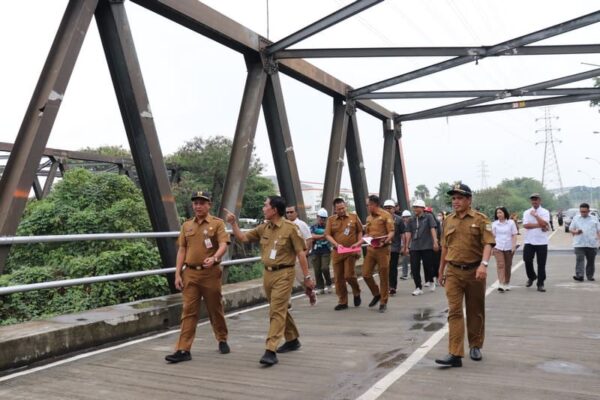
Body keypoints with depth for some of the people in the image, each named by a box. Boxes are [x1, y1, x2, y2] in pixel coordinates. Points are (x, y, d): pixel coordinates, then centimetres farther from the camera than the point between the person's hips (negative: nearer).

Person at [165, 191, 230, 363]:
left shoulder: (217, 223, -2)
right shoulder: (187, 225, 11)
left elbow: (223, 245, -14)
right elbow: (182, 250, 11)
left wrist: (214, 258, -34)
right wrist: (177, 274, 3)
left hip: (211, 273, -3)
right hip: (190, 273, 3)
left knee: (215, 309, 11)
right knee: (188, 311, 0)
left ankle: (222, 340, 31)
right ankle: (183, 350, 1)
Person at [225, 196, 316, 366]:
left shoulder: (290, 228, -11)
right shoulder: (263, 228, 7)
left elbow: (301, 253, -10)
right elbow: (243, 238, 14)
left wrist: (306, 276, -10)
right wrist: (233, 222, 2)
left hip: (283, 274, -7)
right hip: (268, 273, 7)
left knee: (277, 311, -9)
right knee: (280, 309, 17)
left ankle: (270, 351, -9)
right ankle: (292, 340, 34)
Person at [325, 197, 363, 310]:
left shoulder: (354, 217, 5)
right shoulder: (331, 219, 6)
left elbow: (360, 231, 11)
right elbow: (327, 235, 0)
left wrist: (359, 243, -4)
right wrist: (336, 244, -15)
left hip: (351, 251, -2)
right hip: (337, 252, 2)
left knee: (349, 275, -8)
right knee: (338, 278, 4)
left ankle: (357, 293, 22)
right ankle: (342, 302, 17)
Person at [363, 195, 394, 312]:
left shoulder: (386, 215, -5)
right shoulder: (369, 218, 15)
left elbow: (391, 232, -11)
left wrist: (385, 241, -28)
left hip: (383, 249, -6)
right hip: (370, 249, 6)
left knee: (384, 277, 2)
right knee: (366, 274, 2)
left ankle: (383, 302, 13)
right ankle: (376, 294, 25)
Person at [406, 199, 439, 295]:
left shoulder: (428, 217, 0)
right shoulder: (412, 220, 12)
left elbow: (432, 229, -9)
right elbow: (409, 233, 13)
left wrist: (435, 242, -18)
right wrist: (407, 246, 10)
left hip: (427, 246, -4)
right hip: (414, 247, 4)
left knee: (428, 266, 5)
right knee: (414, 268, -2)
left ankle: (431, 281, 34)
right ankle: (418, 288, 8)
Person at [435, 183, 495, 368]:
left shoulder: (480, 219, -4)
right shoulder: (448, 220, 9)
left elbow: (488, 243, -14)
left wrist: (484, 264, -31)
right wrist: (441, 271, 17)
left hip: (474, 271, -2)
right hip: (453, 272, 2)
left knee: (475, 311, 12)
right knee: (454, 311, -6)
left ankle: (475, 347, 30)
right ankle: (455, 354, -8)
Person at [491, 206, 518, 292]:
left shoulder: (511, 222, 1)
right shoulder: (494, 224, 3)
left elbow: (514, 235, 1)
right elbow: (493, 236, 8)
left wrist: (513, 246, -8)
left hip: (509, 247, 0)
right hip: (498, 247, 0)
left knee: (508, 266, 7)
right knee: (500, 265, -10)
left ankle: (506, 283, 20)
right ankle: (501, 284, -16)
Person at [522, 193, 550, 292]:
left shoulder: (545, 212, 2)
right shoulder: (526, 212, 7)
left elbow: (544, 223, -16)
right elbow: (525, 225, -9)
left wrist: (535, 215, -9)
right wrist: (540, 226, -15)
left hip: (542, 242, -1)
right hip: (529, 241, 1)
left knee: (541, 264, 0)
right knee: (527, 260, -2)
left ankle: (540, 284, 9)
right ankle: (531, 277, 25)